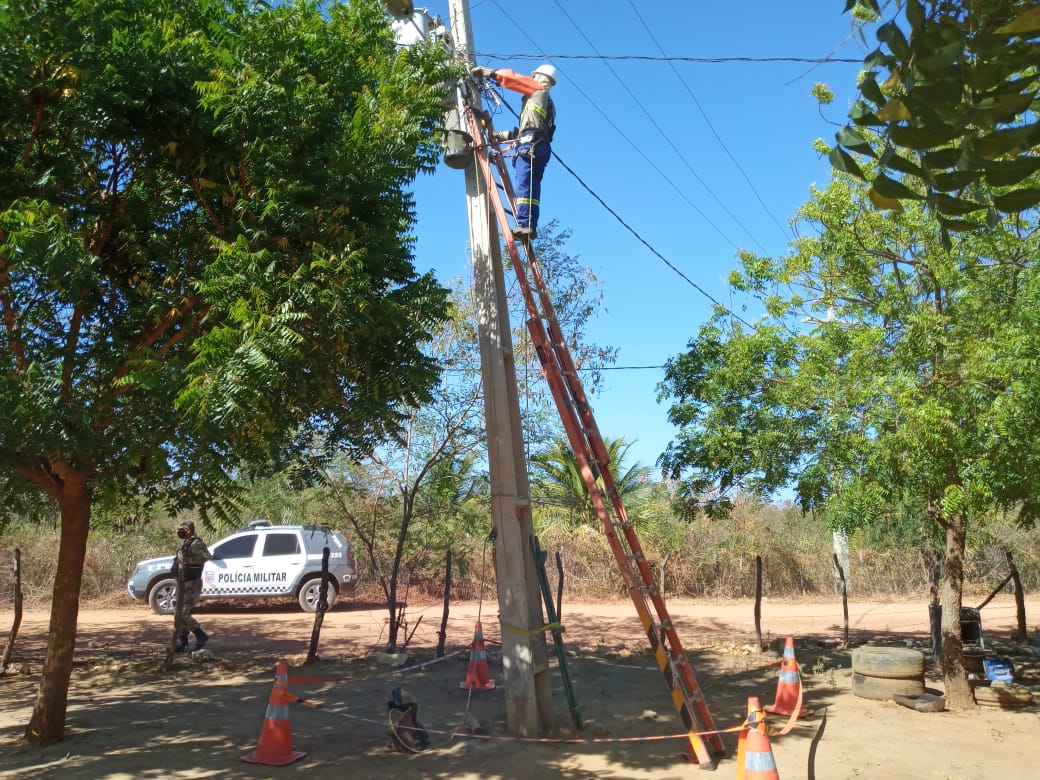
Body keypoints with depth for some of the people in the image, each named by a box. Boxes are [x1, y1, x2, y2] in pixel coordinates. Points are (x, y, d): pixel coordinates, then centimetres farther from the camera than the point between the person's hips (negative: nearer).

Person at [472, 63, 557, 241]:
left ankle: (524, 224, -27)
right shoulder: (549, 104, 31)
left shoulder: (537, 89, 11)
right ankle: (531, 227, -5)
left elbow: (513, 78, 7)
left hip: (530, 145, -9)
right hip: (542, 147, 9)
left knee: (523, 184, -17)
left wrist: (490, 72, 16)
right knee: (533, 187, 2)